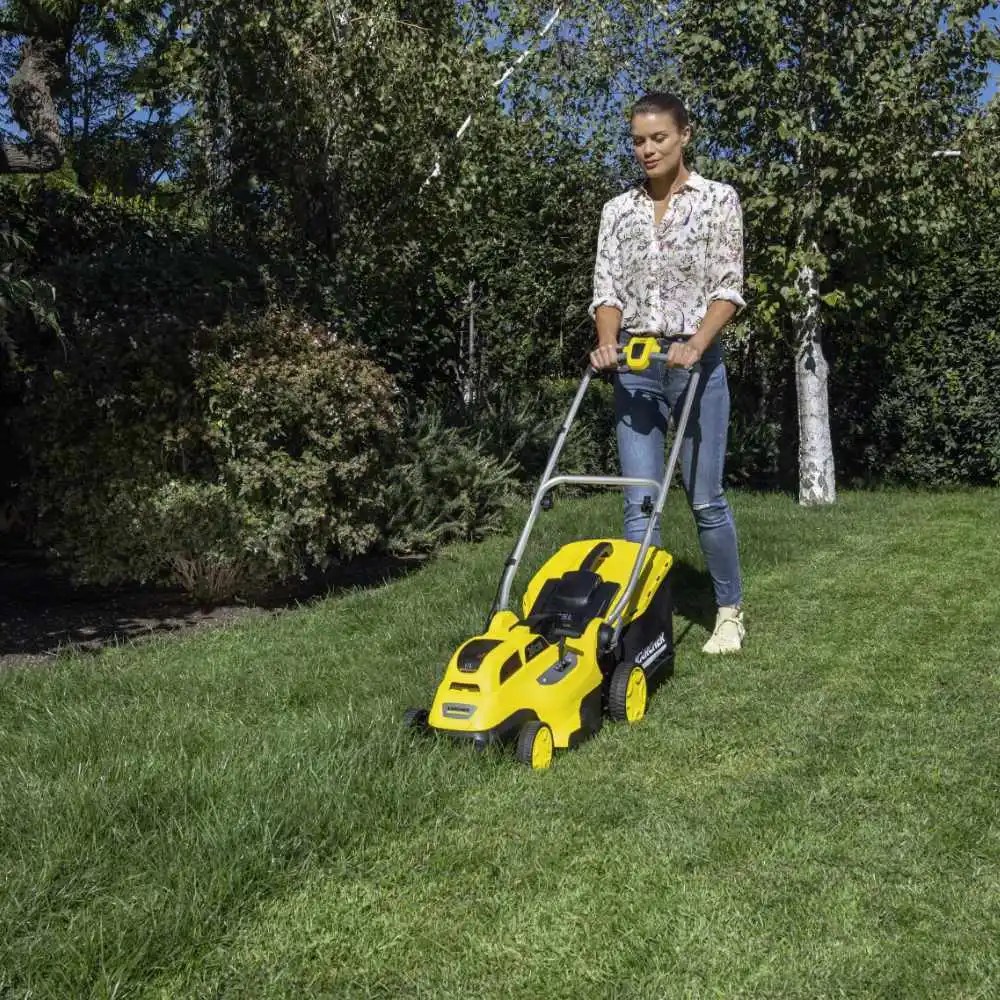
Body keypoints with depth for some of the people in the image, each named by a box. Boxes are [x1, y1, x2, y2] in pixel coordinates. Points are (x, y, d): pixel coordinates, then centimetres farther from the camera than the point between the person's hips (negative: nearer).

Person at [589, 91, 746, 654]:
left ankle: (731, 610, 19)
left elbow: (729, 287, -5)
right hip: (635, 366, 3)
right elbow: (608, 286, 4)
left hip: (696, 361, -3)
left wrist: (696, 343, -21)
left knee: (706, 497, 0)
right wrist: (608, 342, -15)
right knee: (639, 501, 0)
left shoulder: (718, 199, 3)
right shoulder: (619, 210, 11)